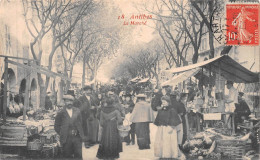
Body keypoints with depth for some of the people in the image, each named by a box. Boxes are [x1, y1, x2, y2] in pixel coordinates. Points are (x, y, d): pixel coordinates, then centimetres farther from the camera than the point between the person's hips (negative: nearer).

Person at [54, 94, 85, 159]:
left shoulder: (77, 111, 8)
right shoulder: (61, 113, 0)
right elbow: (56, 126, 4)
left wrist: (80, 133, 6)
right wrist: (62, 134, -3)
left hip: (77, 137, 2)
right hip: (66, 139, -2)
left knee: (78, 156, 0)